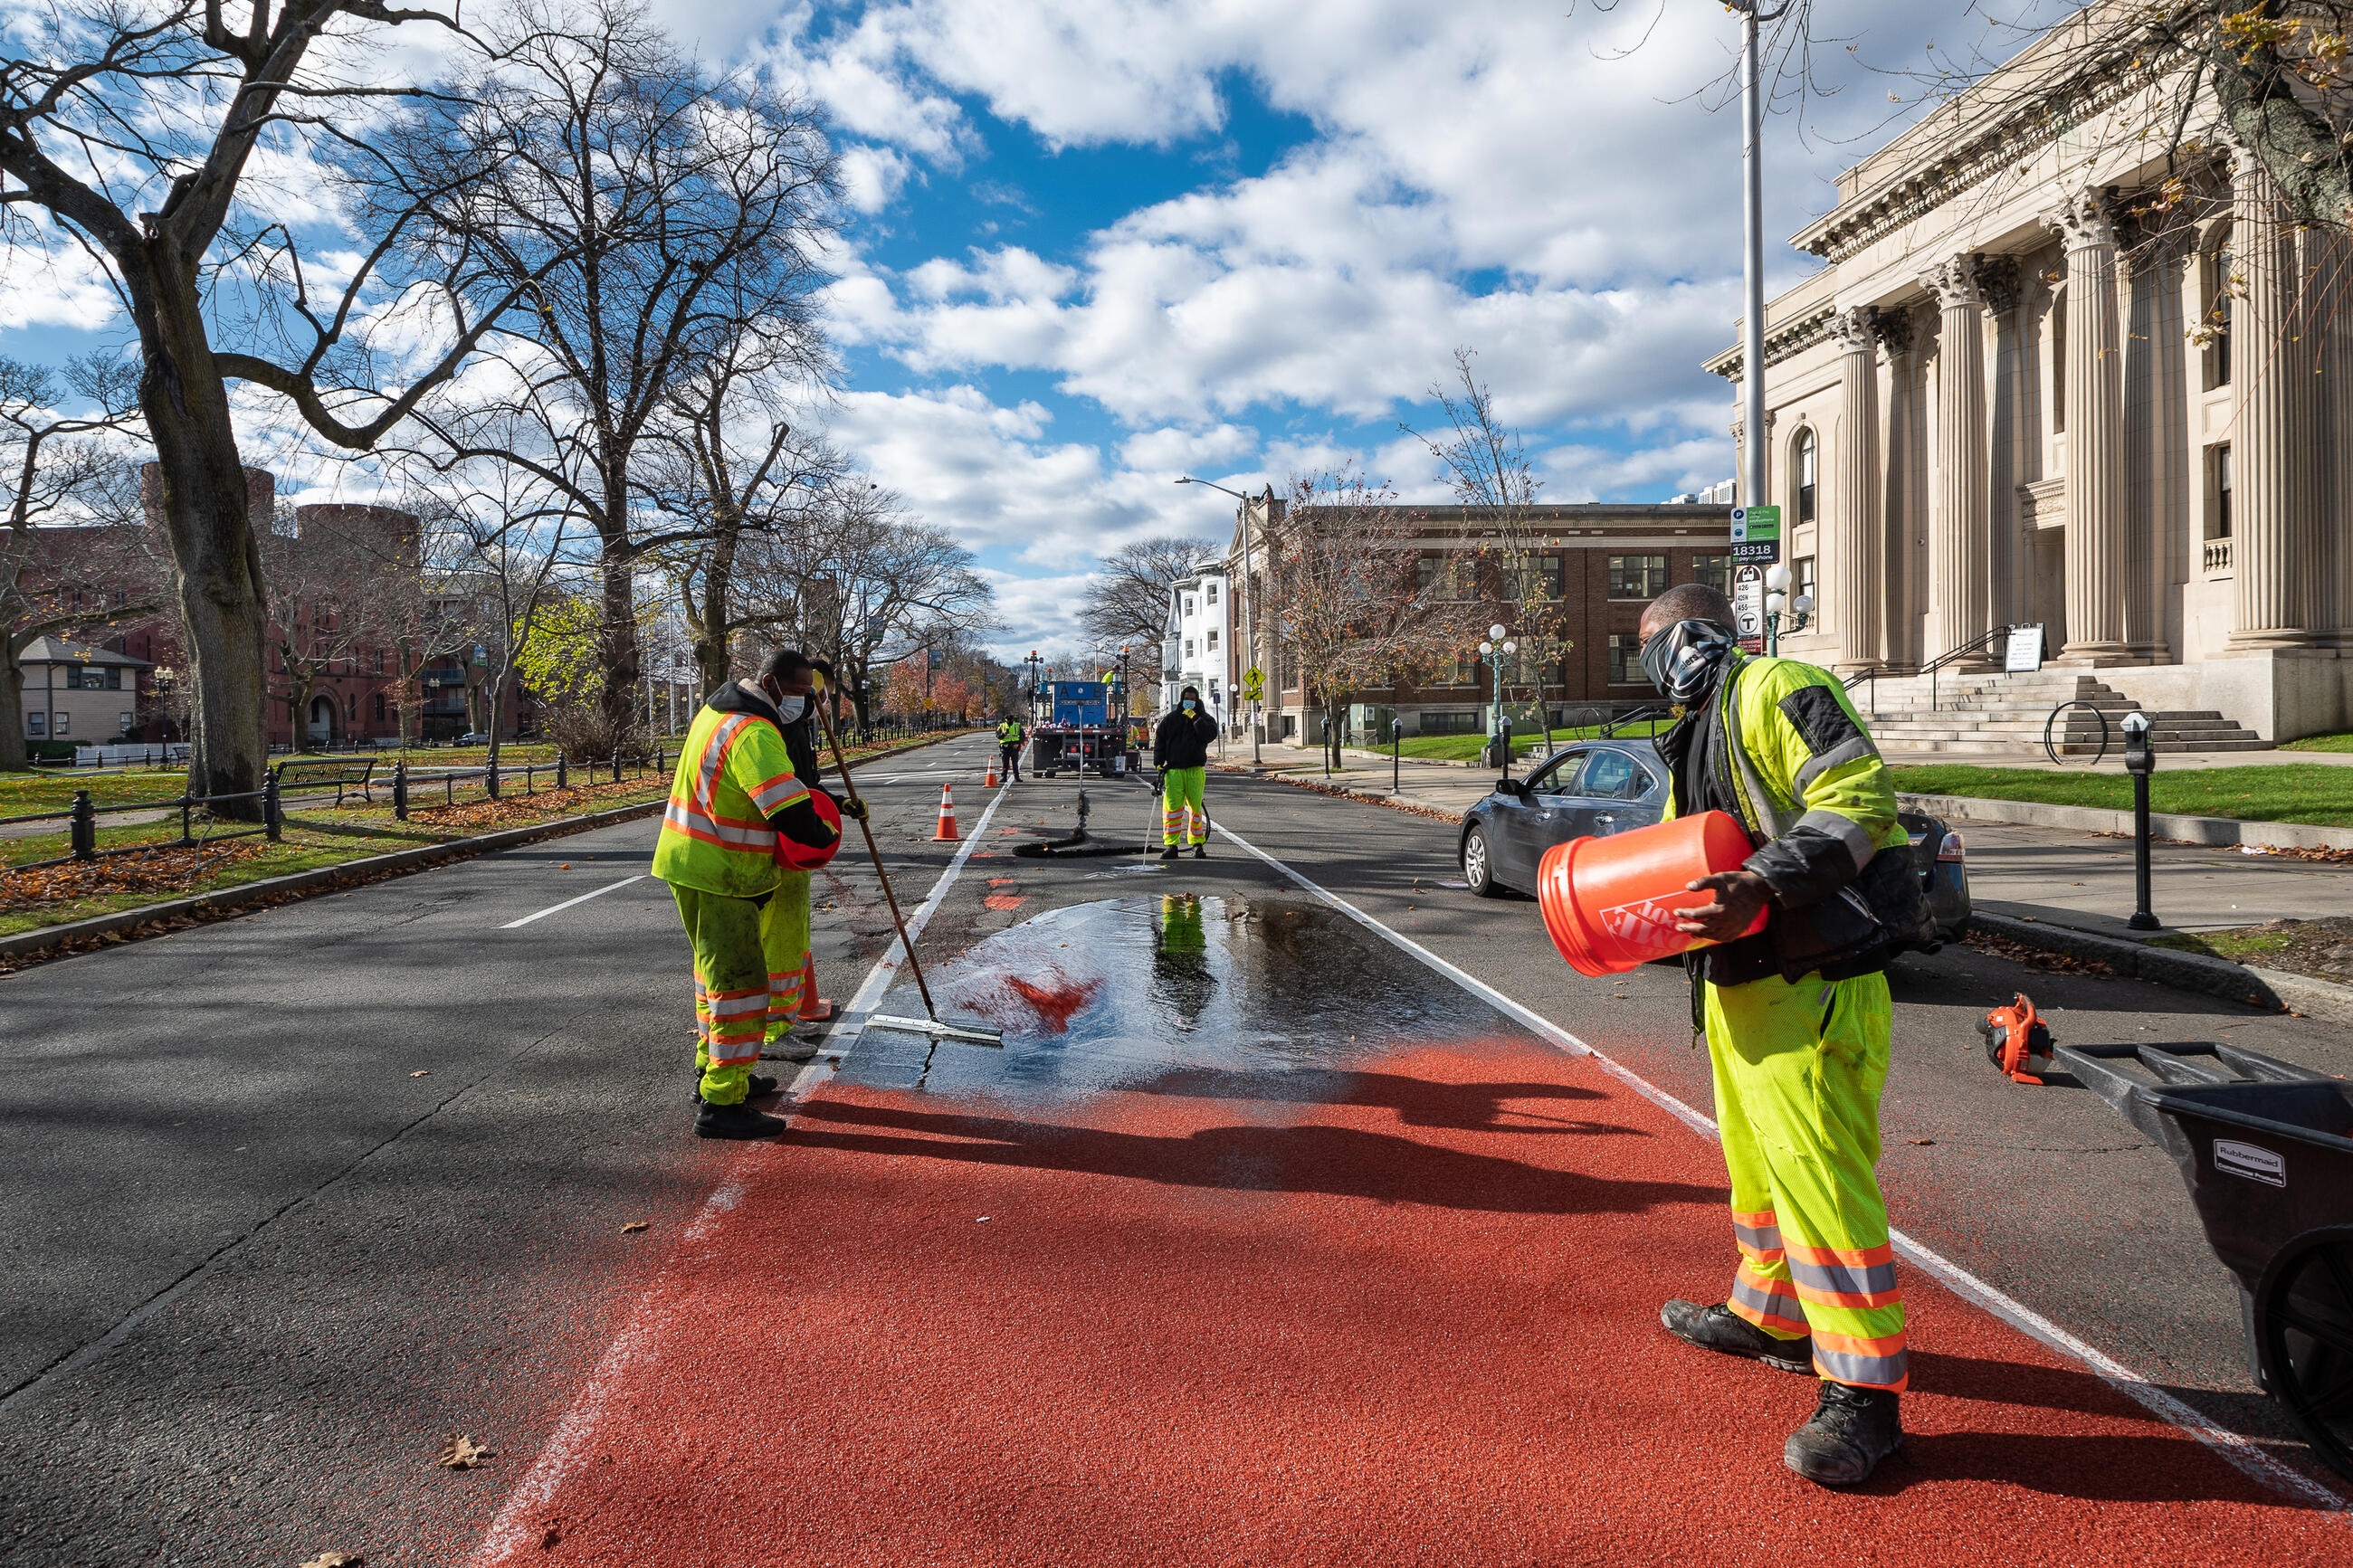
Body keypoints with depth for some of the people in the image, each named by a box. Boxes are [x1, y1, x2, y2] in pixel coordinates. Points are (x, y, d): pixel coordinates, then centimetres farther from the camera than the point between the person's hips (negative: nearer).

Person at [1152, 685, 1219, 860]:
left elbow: (1210, 734, -11)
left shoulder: (1205, 719, 9)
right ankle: (1170, 845, -3)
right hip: (1173, 769, 0)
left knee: (1196, 807, 1)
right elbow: (1159, 741, 13)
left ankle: (1197, 843, 12)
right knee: (1172, 806, -6)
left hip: (1195, 769, 0)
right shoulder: (1171, 719, 12)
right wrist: (1158, 763, 2)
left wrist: (1196, 719, -16)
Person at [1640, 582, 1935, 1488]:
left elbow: (1859, 798, -23)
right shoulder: (1695, 737, 21)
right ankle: (1768, 1313, 38)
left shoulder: (1774, 691, -12)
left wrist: (1761, 887, -32)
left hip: (1812, 987, -11)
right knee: (1755, 1153, 21)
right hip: (1740, 983, 11)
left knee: (1817, 1171, -11)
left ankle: (1862, 1395, -5)